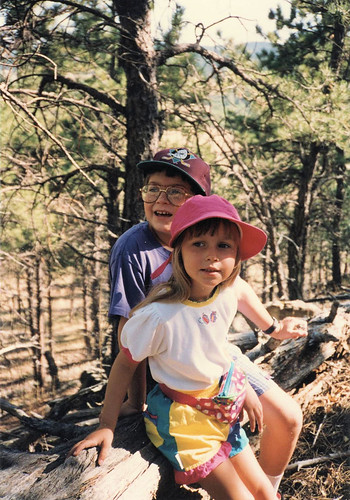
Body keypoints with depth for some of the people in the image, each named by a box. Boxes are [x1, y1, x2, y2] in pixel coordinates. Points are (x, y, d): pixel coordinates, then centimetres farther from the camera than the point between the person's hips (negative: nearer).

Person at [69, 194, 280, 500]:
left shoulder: (227, 293, -12)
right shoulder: (158, 316, -32)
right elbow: (125, 364, -17)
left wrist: (243, 386, 12)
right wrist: (107, 425, -12)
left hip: (222, 411, 6)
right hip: (182, 420, -6)